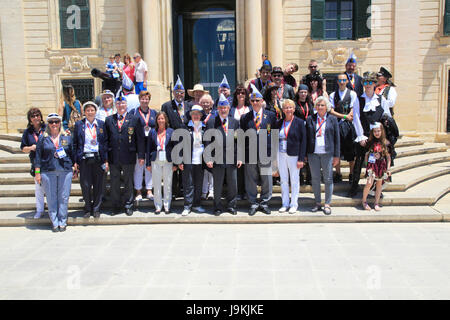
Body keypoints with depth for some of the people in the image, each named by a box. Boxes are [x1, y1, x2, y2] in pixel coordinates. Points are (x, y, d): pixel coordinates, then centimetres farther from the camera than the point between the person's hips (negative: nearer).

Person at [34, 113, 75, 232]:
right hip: (48, 172, 0)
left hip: (65, 170, 0)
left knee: (64, 197, 2)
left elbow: (73, 153, 12)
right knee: (51, 198, 3)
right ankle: (54, 223, 12)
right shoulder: (43, 138, 7)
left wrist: (74, 168, 8)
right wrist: (37, 172, 2)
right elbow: (38, 156, 6)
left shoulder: (67, 137, 10)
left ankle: (62, 222, 12)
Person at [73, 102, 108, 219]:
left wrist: (106, 160, 0)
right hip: (84, 159, 0)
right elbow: (75, 143, 5)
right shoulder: (79, 124, 5)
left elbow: (105, 142, 6)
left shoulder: (101, 124, 6)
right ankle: (88, 209, 18)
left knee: (98, 185, 5)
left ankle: (96, 209, 19)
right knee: (85, 185, 2)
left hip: (98, 158, 1)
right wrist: (75, 161, -1)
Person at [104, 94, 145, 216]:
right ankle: (116, 206, 22)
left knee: (128, 183, 8)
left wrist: (141, 155, -5)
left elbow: (140, 139, 0)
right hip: (113, 158, 2)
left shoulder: (134, 119, 2)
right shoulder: (109, 120, 8)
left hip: (128, 158, -2)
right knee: (114, 183, 9)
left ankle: (128, 205, 22)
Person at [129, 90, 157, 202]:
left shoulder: (153, 112, 12)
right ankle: (138, 192, 11)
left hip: (151, 144, 3)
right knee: (138, 167, 1)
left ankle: (149, 191, 16)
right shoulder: (134, 112, 1)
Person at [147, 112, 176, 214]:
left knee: (168, 184, 4)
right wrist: (148, 163, 2)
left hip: (168, 161, -1)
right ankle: (158, 206, 14)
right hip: (156, 161, 1)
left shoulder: (171, 131, 3)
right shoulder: (153, 132, 6)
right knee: (156, 184, 4)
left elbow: (175, 147, 2)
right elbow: (149, 148, 7)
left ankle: (167, 206, 15)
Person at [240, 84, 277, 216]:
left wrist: (274, 151, 0)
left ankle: (264, 203, 21)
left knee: (266, 180, 6)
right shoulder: (245, 118, 7)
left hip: (266, 153, 0)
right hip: (250, 154, 1)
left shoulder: (271, 115, 5)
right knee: (251, 180, 7)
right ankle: (253, 204, 19)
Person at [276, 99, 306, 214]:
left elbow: (303, 141, -5)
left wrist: (301, 159, -11)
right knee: (283, 180, 9)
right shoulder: (279, 123, 8)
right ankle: (285, 203, 20)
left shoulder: (299, 122, -3)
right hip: (281, 155, 3)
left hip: (294, 155, -3)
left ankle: (294, 204, 16)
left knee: (294, 180, 4)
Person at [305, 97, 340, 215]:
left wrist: (336, 155, 0)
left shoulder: (332, 119, 4)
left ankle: (327, 204, 12)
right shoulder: (310, 119, 7)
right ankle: (318, 203, 19)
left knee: (328, 179, 3)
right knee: (315, 179, 7)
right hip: (313, 153, 2)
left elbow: (336, 138, 4)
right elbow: (306, 137, 7)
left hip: (327, 153, -1)